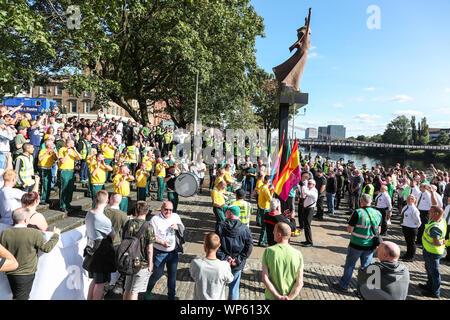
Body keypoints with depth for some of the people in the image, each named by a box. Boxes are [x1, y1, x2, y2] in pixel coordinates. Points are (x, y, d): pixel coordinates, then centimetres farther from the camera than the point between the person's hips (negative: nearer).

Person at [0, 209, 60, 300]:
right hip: (26, 274, -5)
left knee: (16, 296, 23)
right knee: (22, 297, 6)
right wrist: (56, 235, 0)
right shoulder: (34, 233, -19)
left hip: (10, 273, 5)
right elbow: (47, 248, -13)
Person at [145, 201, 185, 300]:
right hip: (159, 253, -4)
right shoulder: (155, 219, -12)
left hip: (173, 252, 4)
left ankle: (172, 295, 31)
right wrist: (162, 243, -23)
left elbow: (182, 229, 12)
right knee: (158, 273, 7)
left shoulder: (175, 216, 2)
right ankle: (148, 291, 35)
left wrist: (177, 227, -11)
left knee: (173, 274, 12)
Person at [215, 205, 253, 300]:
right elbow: (249, 247, -10)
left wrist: (224, 257, -11)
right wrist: (239, 260, -9)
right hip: (237, 266, 1)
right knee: (234, 286, 18)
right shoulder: (245, 229, -9)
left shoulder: (220, 227, -12)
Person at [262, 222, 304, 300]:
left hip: (272, 297, -1)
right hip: (291, 297, 1)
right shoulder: (298, 254, -12)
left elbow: (265, 279, -15)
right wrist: (289, 298, -14)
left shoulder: (268, 251, -13)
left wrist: (279, 297, -15)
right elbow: (300, 283, -13)